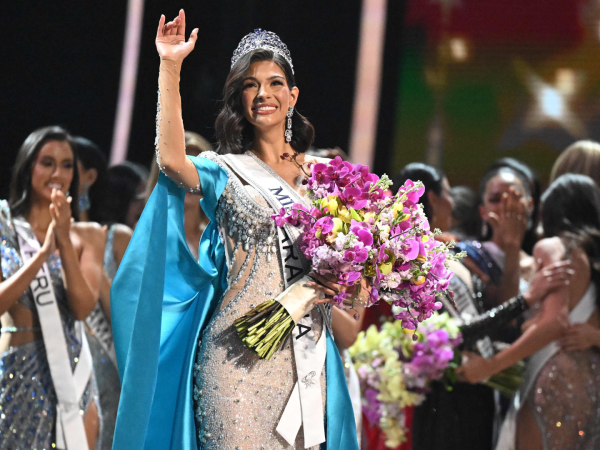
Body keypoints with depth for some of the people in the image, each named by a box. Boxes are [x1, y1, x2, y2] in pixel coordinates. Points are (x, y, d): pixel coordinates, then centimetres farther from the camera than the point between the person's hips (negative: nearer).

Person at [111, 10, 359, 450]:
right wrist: (170, 68, -22)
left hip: (303, 354, 4)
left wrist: (344, 282, -7)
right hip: (237, 350, -3)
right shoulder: (224, 172, 2)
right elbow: (171, 161, -20)